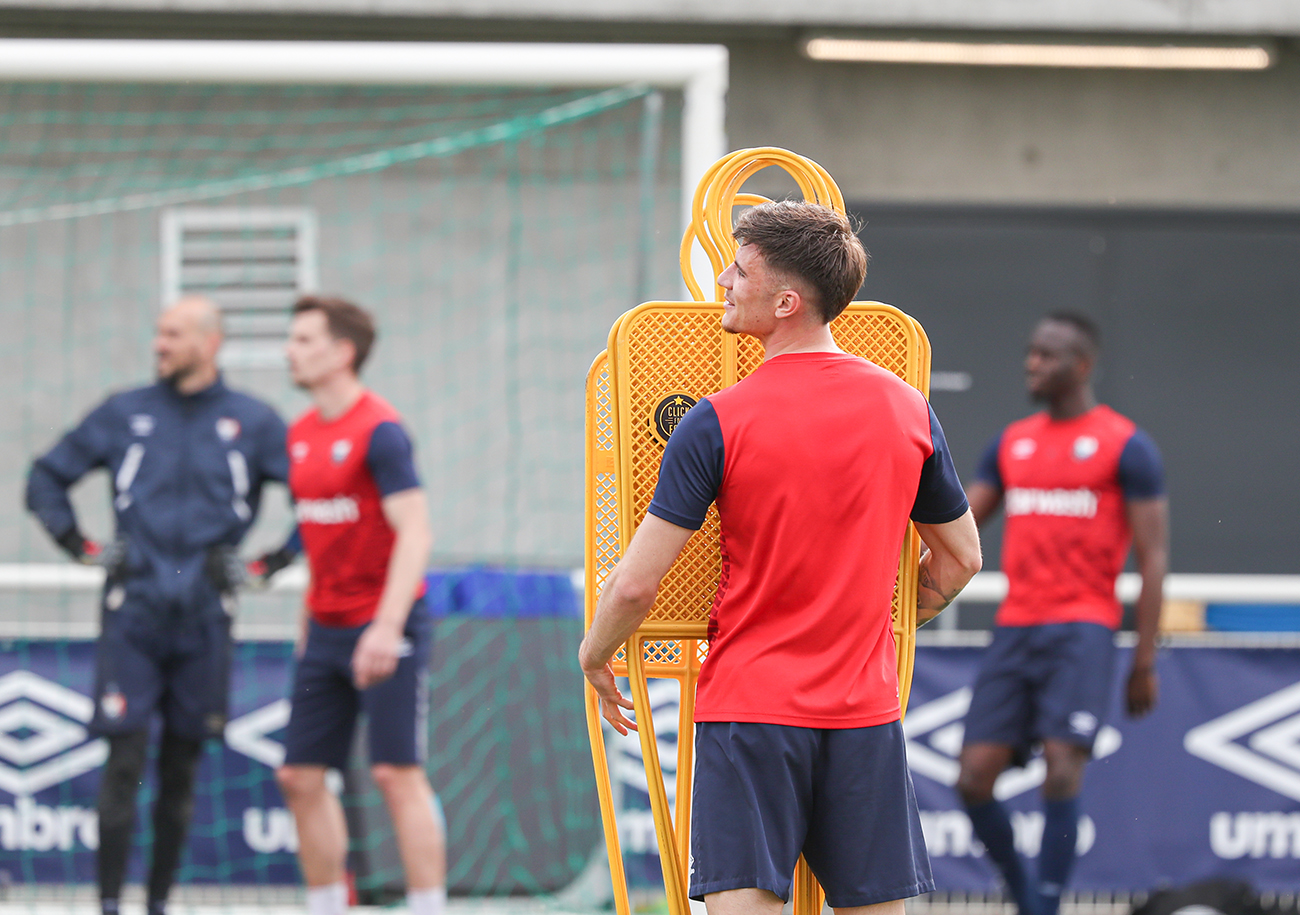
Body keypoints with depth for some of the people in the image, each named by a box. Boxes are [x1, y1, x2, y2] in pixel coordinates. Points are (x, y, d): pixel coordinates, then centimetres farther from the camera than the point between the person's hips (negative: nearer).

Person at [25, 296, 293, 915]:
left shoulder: (254, 422, 5)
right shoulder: (123, 414, 7)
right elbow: (46, 479, 16)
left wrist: (274, 561, 4)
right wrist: (81, 546, 7)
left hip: (204, 615, 0)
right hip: (133, 611, 0)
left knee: (182, 766, 5)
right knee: (125, 760, -9)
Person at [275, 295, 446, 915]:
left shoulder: (380, 431, -13)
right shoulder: (301, 433, 11)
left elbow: (415, 534, -19)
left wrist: (386, 628, -28)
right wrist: (309, 623, 19)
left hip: (385, 627, -8)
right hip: (326, 629, 8)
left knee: (397, 775, -10)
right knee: (300, 777, 5)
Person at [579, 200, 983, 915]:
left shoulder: (718, 422, -10)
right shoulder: (907, 409, 3)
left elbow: (636, 583, -9)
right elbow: (960, 558, 16)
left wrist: (593, 657, 10)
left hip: (750, 705, -4)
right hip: (865, 709, 4)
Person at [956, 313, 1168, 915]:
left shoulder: (1126, 447, 0)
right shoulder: (1012, 443, 16)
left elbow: (1152, 559, -2)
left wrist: (1145, 662, -7)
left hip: (1082, 630, -5)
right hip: (1015, 628, 5)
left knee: (1061, 769, -17)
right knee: (974, 777, -4)